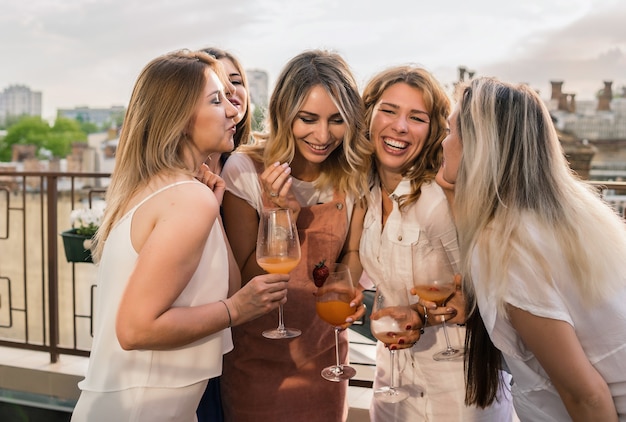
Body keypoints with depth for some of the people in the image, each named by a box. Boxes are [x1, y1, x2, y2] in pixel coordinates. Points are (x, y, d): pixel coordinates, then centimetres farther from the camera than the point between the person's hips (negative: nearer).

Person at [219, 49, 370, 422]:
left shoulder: (354, 173, -7)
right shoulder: (247, 168, -17)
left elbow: (352, 253, 3)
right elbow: (244, 280, -13)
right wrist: (281, 212, -27)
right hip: (257, 359, -3)